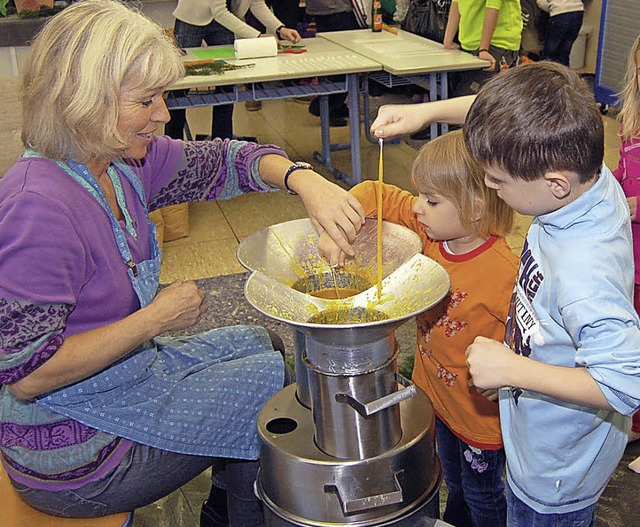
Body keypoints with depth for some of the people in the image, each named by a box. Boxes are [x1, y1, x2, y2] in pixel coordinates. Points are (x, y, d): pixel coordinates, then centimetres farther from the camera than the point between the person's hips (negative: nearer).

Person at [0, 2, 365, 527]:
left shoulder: (124, 159, -5)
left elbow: (221, 160, 2)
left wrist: (304, 179, -18)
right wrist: (156, 317, -24)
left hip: (129, 368, 9)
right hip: (76, 452, -9)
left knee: (258, 343, 23)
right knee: (284, 384, 0)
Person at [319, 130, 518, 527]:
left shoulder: (503, 271, -33)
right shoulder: (431, 229, -12)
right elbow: (375, 194, -9)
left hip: (481, 412, -7)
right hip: (437, 395, 7)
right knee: (455, 483, 33)